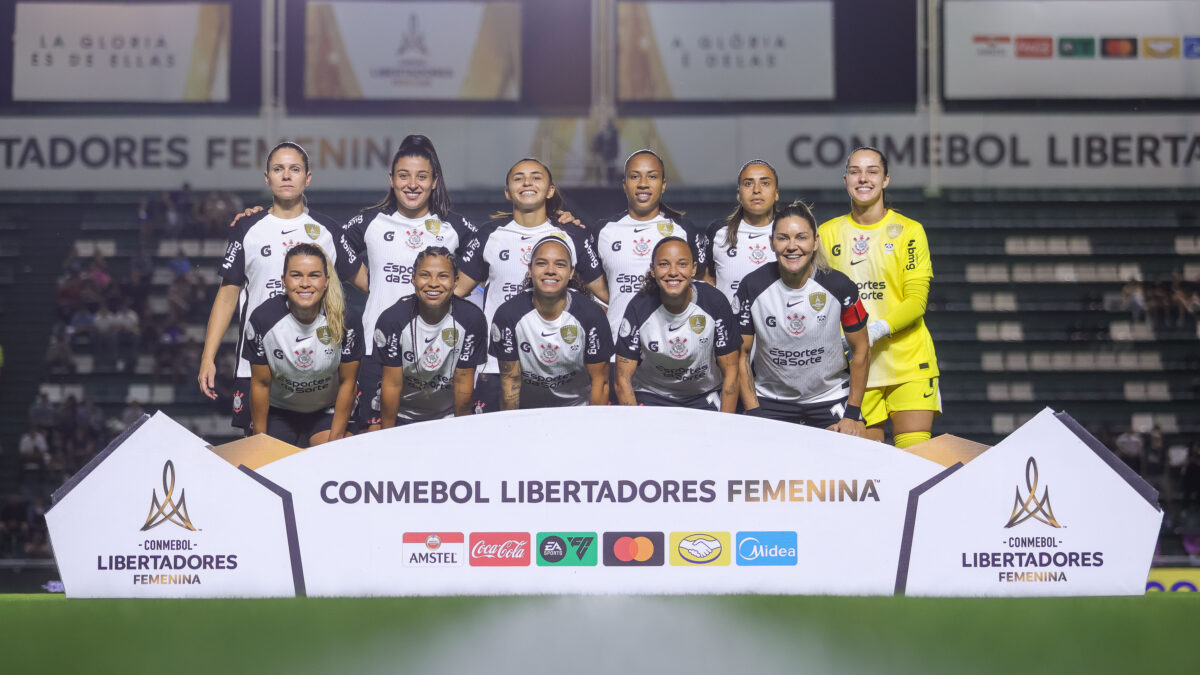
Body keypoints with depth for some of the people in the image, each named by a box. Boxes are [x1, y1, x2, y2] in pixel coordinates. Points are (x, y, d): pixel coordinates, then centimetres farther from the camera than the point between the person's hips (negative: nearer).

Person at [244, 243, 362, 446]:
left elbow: (347, 382, -8)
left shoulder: (347, 320, -18)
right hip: (278, 412, 1)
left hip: (328, 411, -1)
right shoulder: (263, 319, -18)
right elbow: (260, 384, -8)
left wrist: (335, 440, -9)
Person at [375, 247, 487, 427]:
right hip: (402, 416, 0)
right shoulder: (391, 319, -17)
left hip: (448, 416, 0)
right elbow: (392, 384, -12)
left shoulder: (472, 319, -16)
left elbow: (463, 381, -8)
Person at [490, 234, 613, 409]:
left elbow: (600, 381, -3)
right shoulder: (508, 315, -10)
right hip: (527, 414, 1)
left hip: (578, 410, 0)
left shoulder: (591, 314, -11)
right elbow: (510, 379, -3)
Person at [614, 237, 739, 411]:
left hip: (704, 399, 1)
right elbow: (623, 379, -6)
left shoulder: (715, 303, -10)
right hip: (650, 397, 0)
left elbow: (730, 371, -4)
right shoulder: (639, 308, -11)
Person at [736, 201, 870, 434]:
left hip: (830, 398, 0)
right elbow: (741, 354, -3)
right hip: (770, 401, 0)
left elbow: (861, 351, -2)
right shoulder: (752, 287, -11)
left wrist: (852, 414, -4)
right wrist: (753, 413, -7)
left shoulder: (839, 286, -12)